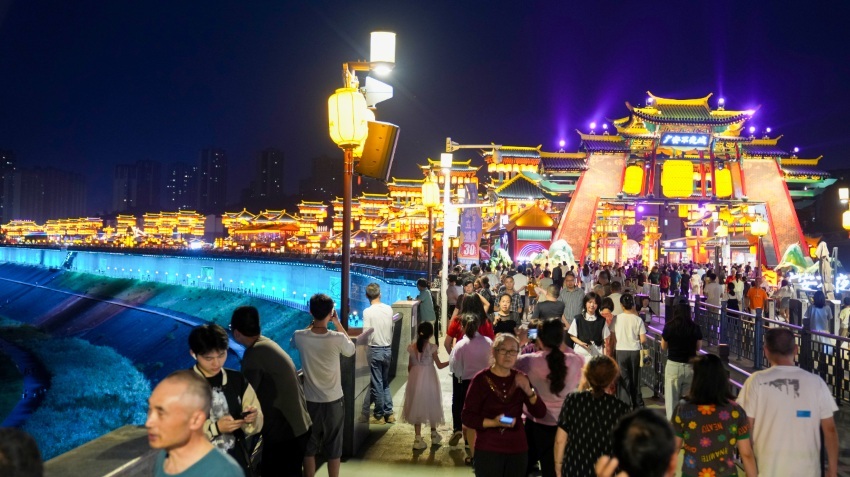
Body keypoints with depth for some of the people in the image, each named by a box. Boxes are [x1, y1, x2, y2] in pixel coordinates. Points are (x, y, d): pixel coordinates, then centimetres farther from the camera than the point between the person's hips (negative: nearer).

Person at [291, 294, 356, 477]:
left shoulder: (300, 337, -14)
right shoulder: (337, 338, -20)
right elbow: (351, 350, 3)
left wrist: (313, 322, 10)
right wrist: (338, 323, 3)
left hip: (310, 401, 2)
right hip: (333, 402, -1)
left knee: (309, 448, 15)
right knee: (333, 449, 13)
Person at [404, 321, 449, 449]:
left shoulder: (411, 347, -3)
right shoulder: (432, 347, -13)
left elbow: (410, 366, 3)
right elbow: (439, 365, -6)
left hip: (416, 379, 2)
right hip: (429, 379, -2)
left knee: (417, 406, 9)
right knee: (431, 405, 16)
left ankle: (418, 438, 8)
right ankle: (433, 434, 30)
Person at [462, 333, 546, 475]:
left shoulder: (520, 379, 6)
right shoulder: (481, 379, -7)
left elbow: (540, 413, 1)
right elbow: (467, 417, -9)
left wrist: (528, 391, -15)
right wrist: (493, 422, -23)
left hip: (517, 450, 4)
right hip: (487, 450, -4)